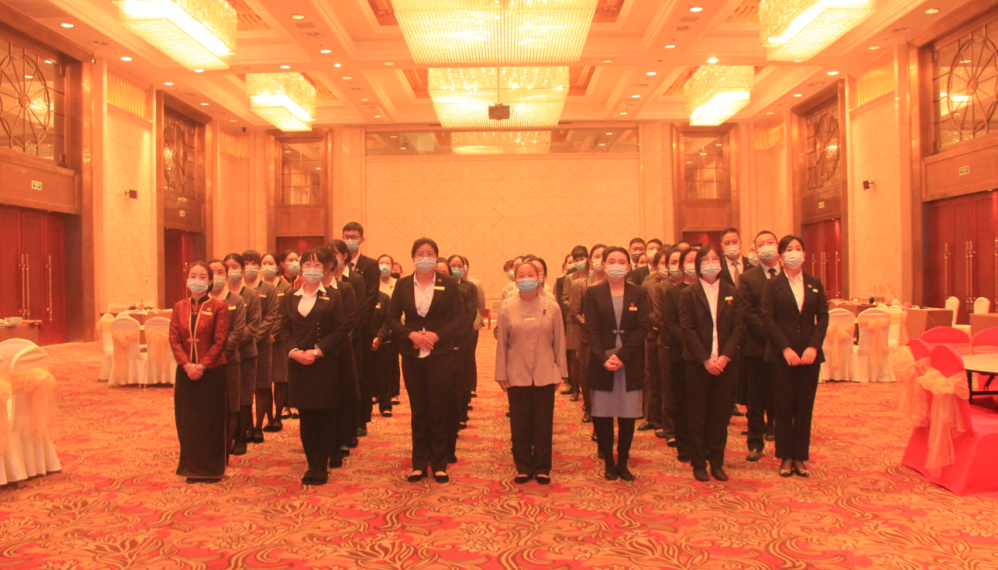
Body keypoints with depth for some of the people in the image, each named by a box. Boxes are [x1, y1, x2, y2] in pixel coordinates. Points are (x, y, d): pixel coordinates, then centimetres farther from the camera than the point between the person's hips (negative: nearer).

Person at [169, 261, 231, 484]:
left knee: (212, 421, 3)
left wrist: (202, 366, -16)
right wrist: (187, 364, -12)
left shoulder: (218, 307, -5)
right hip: (185, 373, 4)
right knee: (187, 421, 8)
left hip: (212, 372, -4)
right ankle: (192, 467, 20)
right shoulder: (179, 307, 7)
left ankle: (212, 468, 15)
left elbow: (220, 341, -9)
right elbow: (174, 339, 1)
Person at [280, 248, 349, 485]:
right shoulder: (290, 298, 12)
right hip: (298, 365, 3)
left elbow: (340, 330, -4)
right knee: (306, 417, 7)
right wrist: (294, 351, -10)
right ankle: (311, 465, 15)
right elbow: (285, 329, 8)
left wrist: (318, 351, -15)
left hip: (326, 365, -3)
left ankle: (322, 467, 9)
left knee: (325, 417, 1)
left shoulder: (333, 296, 1)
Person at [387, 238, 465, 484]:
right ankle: (419, 463, 18)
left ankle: (439, 464, 15)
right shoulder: (402, 285, 5)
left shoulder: (448, 284, 0)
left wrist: (436, 335, -15)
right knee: (418, 410, 8)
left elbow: (459, 316, -3)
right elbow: (392, 318, 4)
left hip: (440, 354, -2)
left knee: (438, 410, 3)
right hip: (412, 355, 2)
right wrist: (411, 334, -13)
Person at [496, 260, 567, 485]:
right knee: (519, 424, 6)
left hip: (545, 375, 0)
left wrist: (560, 371, 3)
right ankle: (523, 468, 19)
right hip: (517, 376, 0)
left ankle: (542, 468, 19)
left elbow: (559, 342, 3)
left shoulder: (552, 307, -1)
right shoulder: (507, 310, 0)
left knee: (543, 423, 6)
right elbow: (502, 344, 3)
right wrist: (501, 375, 2)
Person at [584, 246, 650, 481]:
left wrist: (622, 356, -14)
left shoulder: (639, 293, 4)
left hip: (630, 363, 1)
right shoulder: (593, 293, 3)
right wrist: (604, 358, -16)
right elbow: (591, 329, -4)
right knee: (602, 415, 3)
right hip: (601, 363, 0)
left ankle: (623, 463, 18)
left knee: (628, 416, 5)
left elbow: (643, 328, -4)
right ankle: (609, 463, 16)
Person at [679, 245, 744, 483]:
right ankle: (699, 464, 12)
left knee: (721, 414, 7)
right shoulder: (688, 293, 0)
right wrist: (705, 359, -14)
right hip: (697, 363, -2)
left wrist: (725, 356, -10)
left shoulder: (731, 292, 8)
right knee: (698, 416, 4)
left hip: (725, 362, 2)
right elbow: (687, 329, -6)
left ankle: (717, 463, 17)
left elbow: (738, 326, 2)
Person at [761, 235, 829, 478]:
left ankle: (800, 457, 14)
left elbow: (823, 317, 3)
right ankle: (785, 458, 12)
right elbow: (767, 319, -6)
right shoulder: (773, 285, 1)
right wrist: (785, 348, -15)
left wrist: (813, 346, -10)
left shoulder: (815, 284, 9)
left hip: (810, 354, 2)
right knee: (784, 408, 2)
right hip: (782, 355, -2)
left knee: (805, 407, 6)